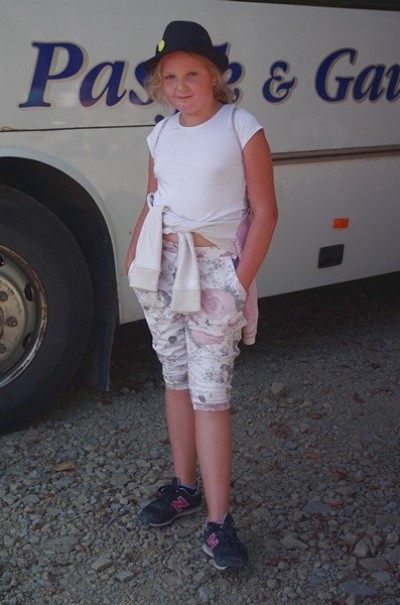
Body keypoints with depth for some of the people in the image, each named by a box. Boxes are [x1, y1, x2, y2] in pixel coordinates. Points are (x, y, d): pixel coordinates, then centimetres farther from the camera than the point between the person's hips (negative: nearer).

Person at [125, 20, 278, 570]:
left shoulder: (242, 128, -7)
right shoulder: (162, 135, 9)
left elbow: (264, 211, -9)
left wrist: (242, 281, -14)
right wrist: (134, 254, 8)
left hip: (216, 269, -5)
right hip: (161, 267, 6)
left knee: (210, 394, -7)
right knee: (177, 381, 13)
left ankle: (218, 523, -1)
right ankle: (184, 487, 29)